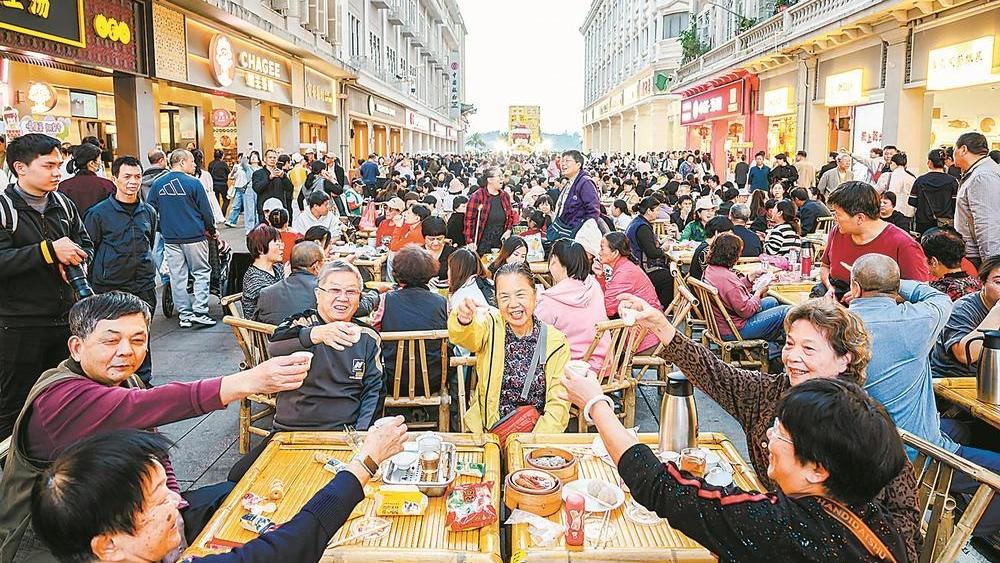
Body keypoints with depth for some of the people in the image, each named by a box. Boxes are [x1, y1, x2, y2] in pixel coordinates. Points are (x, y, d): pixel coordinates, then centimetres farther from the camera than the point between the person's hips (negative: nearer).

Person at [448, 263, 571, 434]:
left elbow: (558, 404, -1)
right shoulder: (491, 327, -1)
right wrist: (463, 320, -46)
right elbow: (465, 336, -24)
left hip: (538, 436, 0)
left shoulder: (557, 342, 0)